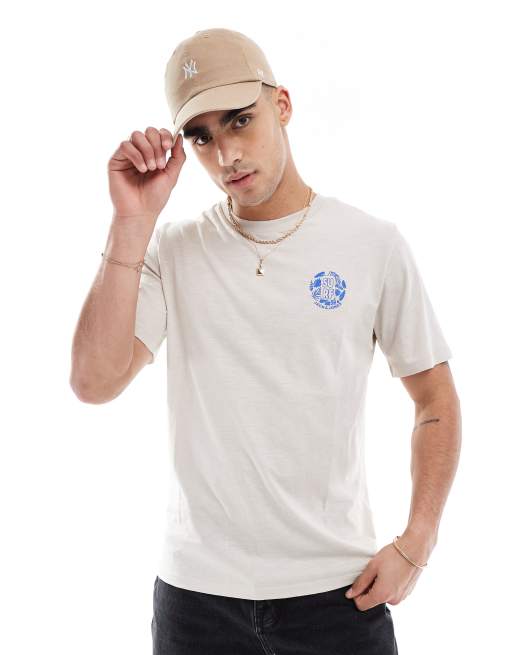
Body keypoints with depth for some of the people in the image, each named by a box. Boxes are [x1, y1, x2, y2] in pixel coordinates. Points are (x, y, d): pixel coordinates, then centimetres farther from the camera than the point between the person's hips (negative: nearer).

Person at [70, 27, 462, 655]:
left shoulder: (374, 244, -4)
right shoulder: (171, 248, -2)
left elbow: (436, 402, 3)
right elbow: (94, 383, -14)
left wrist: (415, 543, -6)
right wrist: (133, 220, -16)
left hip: (337, 586, 0)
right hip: (197, 587, 1)